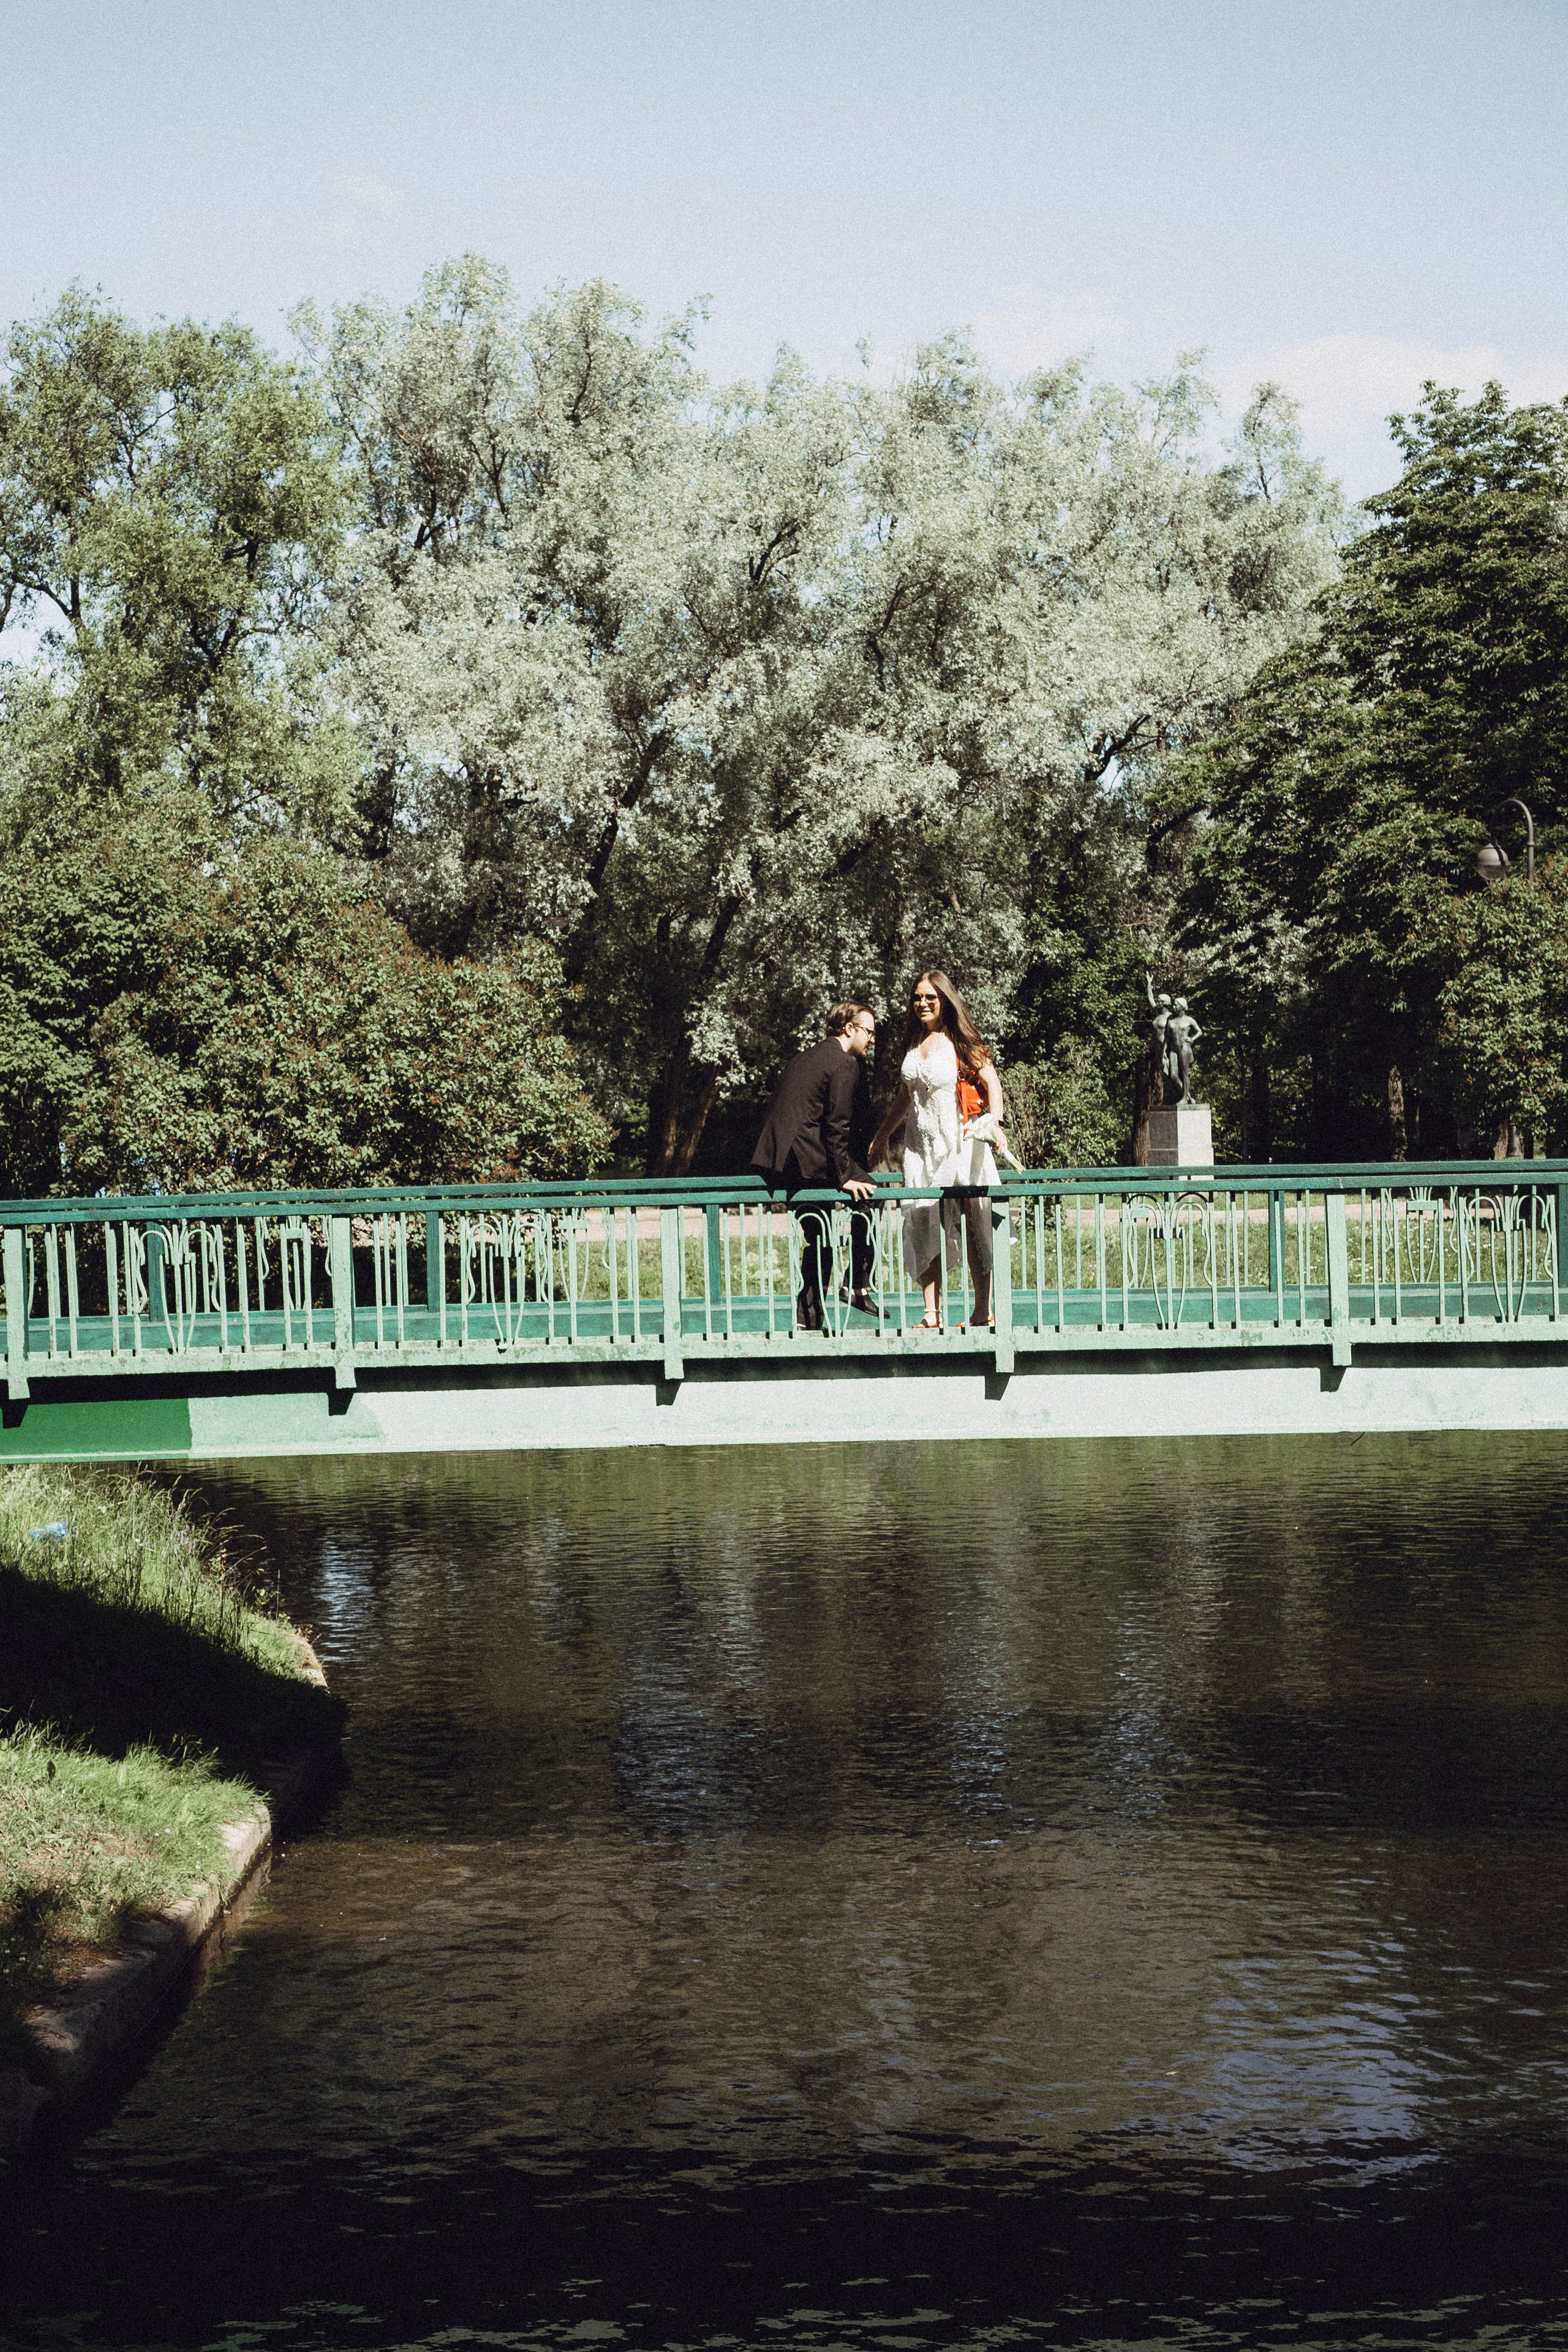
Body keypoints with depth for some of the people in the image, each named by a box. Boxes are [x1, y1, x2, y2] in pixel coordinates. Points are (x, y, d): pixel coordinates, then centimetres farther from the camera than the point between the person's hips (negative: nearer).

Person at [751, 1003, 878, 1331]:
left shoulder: (808, 1056, 22)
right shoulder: (844, 1064, -7)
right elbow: (837, 1125, -13)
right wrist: (846, 1176, -10)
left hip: (775, 1160, 9)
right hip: (806, 1159, -9)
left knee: (820, 1242, 15)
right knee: (869, 1193, 3)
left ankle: (807, 1319, 14)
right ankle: (858, 1285, 4)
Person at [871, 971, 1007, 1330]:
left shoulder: (960, 1041, -4)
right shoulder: (914, 1041, 12)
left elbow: (992, 1083, -9)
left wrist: (994, 1122, -26)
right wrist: (883, 1135, 28)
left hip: (960, 1142, -5)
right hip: (921, 1145, 6)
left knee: (973, 1226, -6)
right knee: (924, 1229, 0)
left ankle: (984, 1312, -1)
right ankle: (932, 1315, 2)